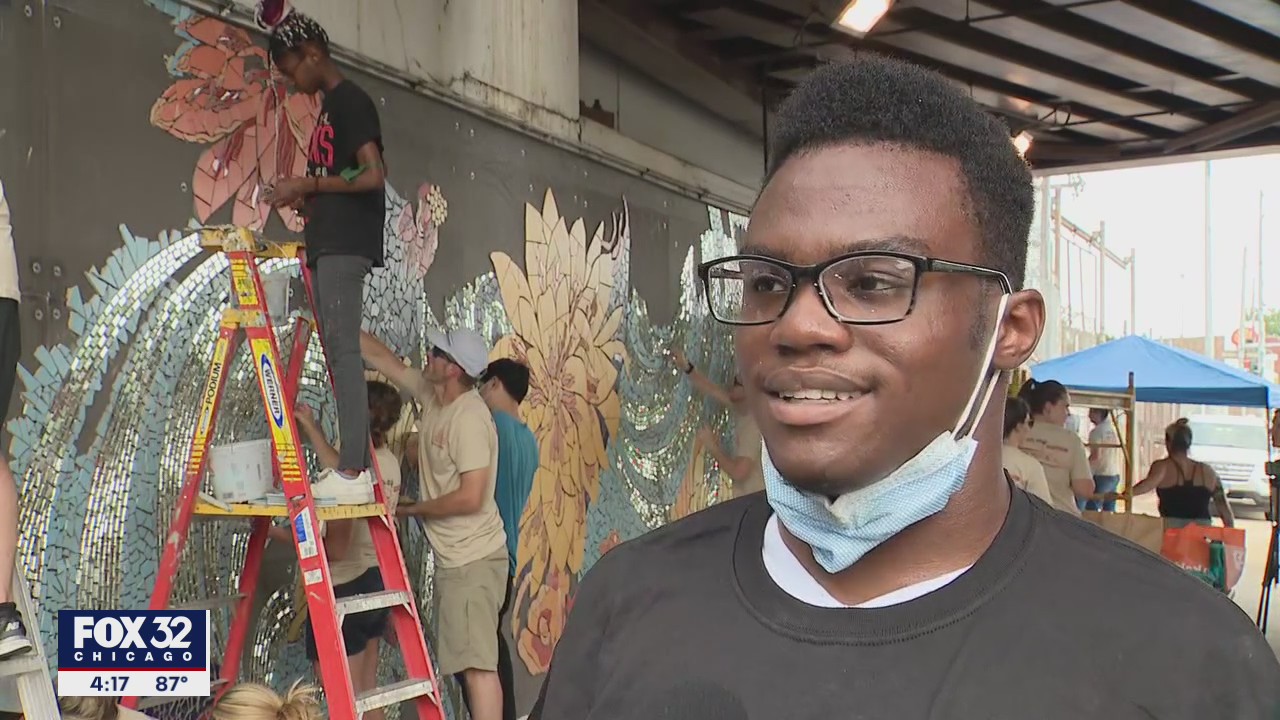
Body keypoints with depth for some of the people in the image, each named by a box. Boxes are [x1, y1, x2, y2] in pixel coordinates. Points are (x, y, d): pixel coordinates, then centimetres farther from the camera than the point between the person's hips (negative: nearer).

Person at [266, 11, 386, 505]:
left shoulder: (351, 100, -7)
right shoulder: (329, 107, 22)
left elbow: (373, 176, -18)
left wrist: (308, 185, -12)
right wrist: (305, 198, 10)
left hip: (346, 243, -10)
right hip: (328, 243, 10)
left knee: (342, 347, -13)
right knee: (337, 350, 7)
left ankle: (353, 474, -14)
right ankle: (354, 466, 10)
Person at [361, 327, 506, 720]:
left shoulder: (470, 416, -19)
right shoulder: (433, 396, 7)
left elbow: (469, 498, -22)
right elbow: (384, 359, 19)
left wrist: (410, 508, -10)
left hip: (473, 559, -9)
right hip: (453, 557, 9)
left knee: (476, 663, -12)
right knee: (465, 661, 13)